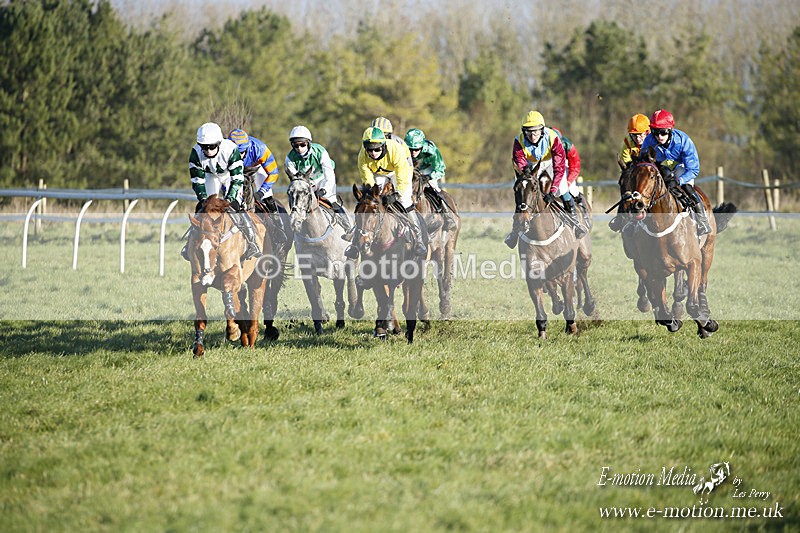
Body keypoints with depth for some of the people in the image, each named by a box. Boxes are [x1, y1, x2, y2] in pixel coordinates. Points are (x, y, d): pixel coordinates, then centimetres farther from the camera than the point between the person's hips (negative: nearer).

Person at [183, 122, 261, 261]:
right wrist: (203, 199, -35)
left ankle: (252, 243, -17)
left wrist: (229, 198, -42)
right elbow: (197, 180, -20)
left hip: (230, 176, -3)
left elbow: (237, 178, -33)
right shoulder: (196, 153, -27)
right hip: (211, 176, 3)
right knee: (202, 207, -7)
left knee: (235, 207, -20)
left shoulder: (230, 149, -36)